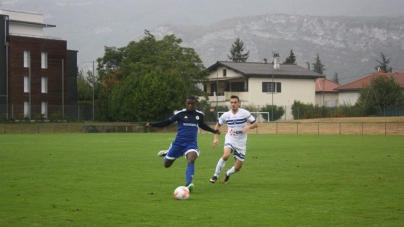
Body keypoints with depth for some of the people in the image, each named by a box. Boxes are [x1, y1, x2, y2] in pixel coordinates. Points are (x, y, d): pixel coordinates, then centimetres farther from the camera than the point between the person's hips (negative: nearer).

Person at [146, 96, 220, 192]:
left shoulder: (199, 115, 5)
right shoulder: (180, 114, -5)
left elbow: (202, 125, 28)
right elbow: (167, 122, 0)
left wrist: (214, 131, 26)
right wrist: (152, 124, -11)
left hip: (192, 143, 1)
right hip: (179, 142, -1)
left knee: (191, 160, -30)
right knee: (167, 164, 7)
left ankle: (188, 184, -37)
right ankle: (166, 153, 44)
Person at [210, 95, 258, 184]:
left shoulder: (245, 113, -9)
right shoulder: (226, 115, -3)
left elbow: (255, 124, -4)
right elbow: (218, 125, 13)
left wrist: (248, 127, -24)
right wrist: (216, 138, 3)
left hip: (241, 143, 0)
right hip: (230, 140, 0)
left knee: (237, 168, 4)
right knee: (226, 155, -33)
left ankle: (228, 174, 39)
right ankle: (215, 175, -19)